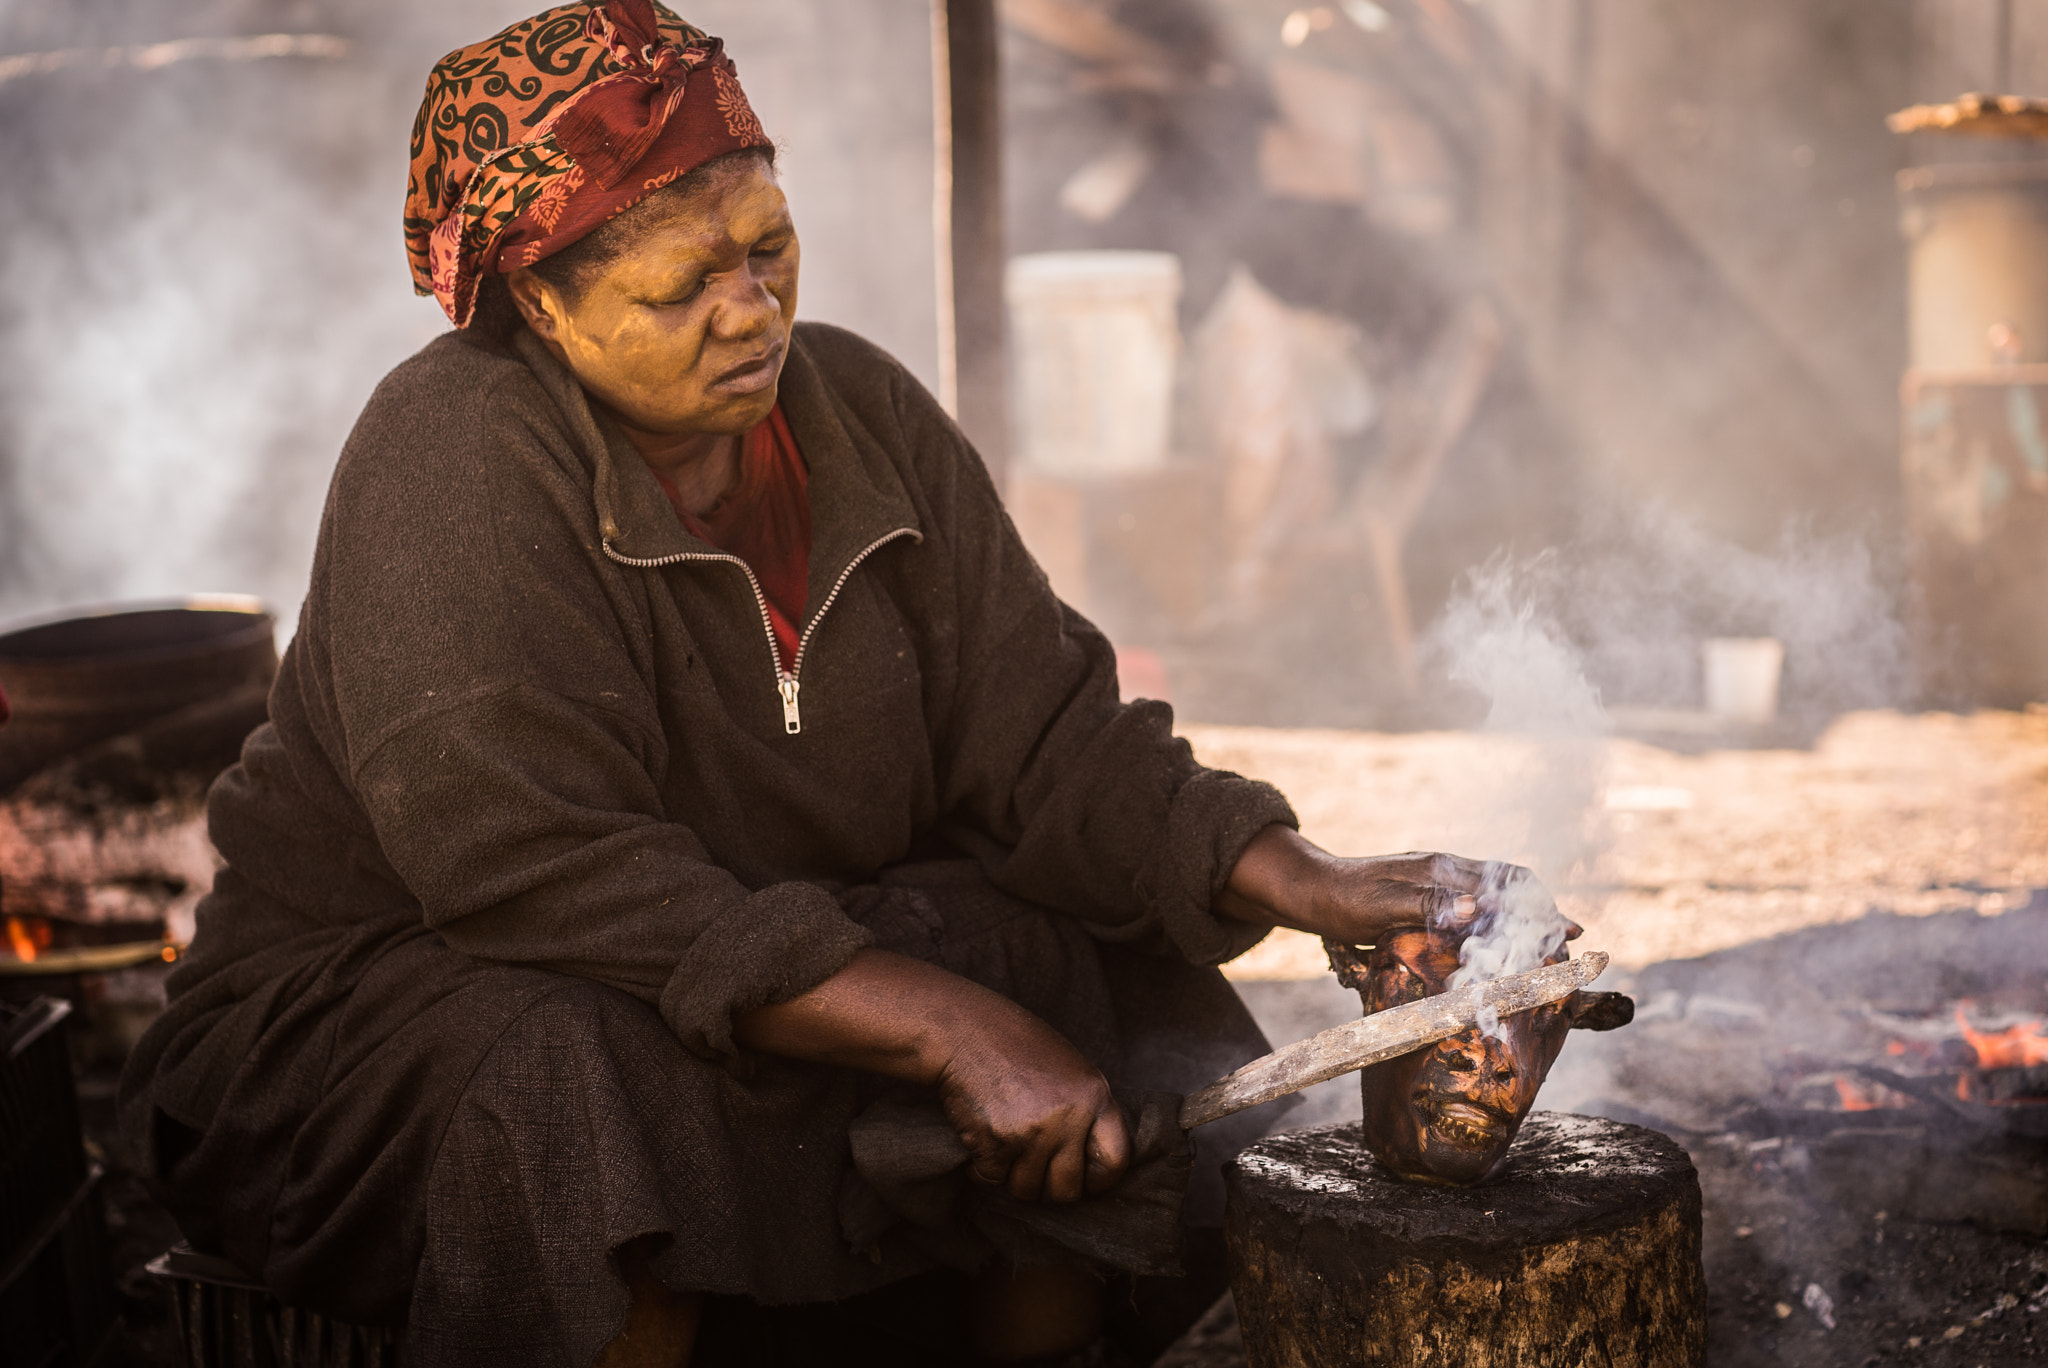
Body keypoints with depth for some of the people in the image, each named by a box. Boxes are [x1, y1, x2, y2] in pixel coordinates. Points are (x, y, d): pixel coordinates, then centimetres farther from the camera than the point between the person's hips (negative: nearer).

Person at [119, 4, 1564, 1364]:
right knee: (585, 1096, -37)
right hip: (396, 1001, -6)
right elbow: (551, 879, -29)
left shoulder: (863, 416, 0)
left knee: (1118, 1016, -6)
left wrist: (1303, 885, -19)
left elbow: (1042, 736, -3)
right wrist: (942, 1026, -33)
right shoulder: (455, 462, -21)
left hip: (787, 958, 6)